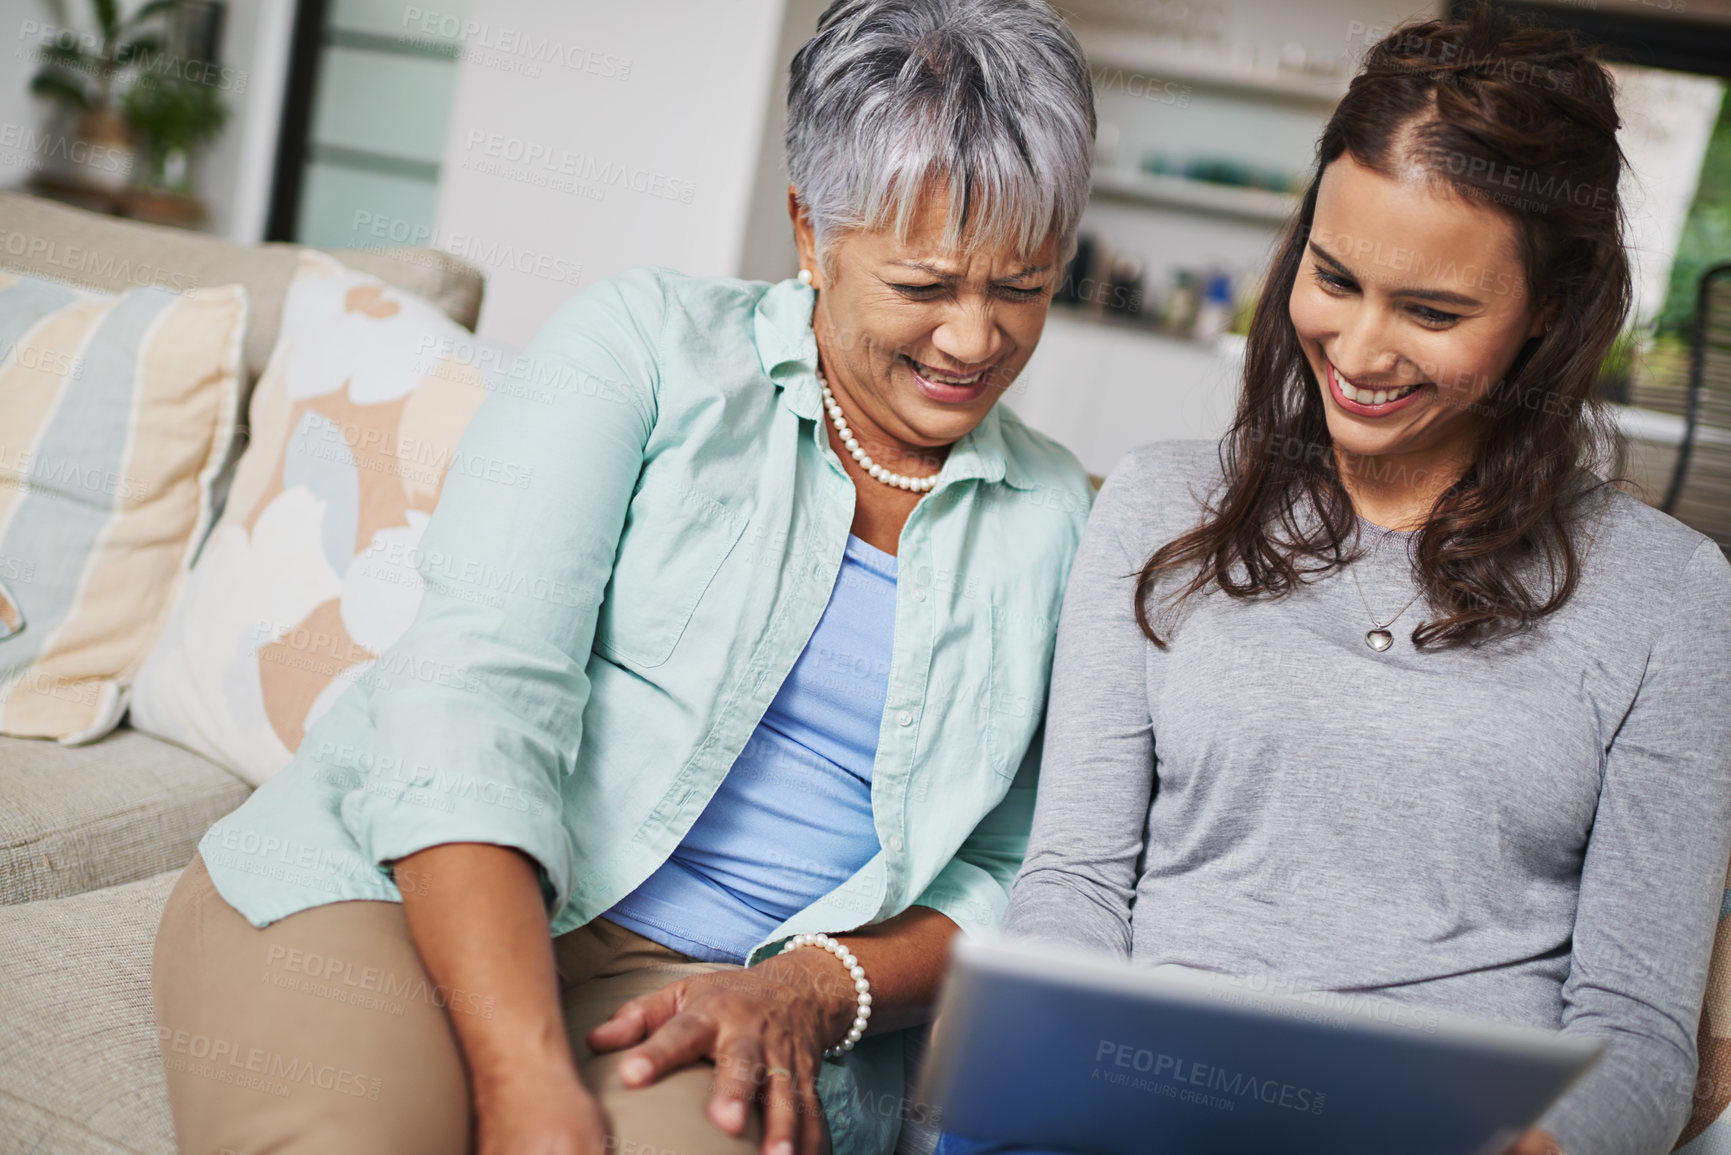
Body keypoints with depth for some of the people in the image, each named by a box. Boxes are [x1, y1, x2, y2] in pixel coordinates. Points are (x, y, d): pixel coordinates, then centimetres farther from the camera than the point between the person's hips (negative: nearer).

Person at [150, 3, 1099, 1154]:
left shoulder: (1060, 521, 10)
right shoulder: (648, 339, 0)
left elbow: (1007, 875, 11)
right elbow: (476, 686, -12)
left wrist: (818, 988, -11)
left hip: (698, 988, 2)